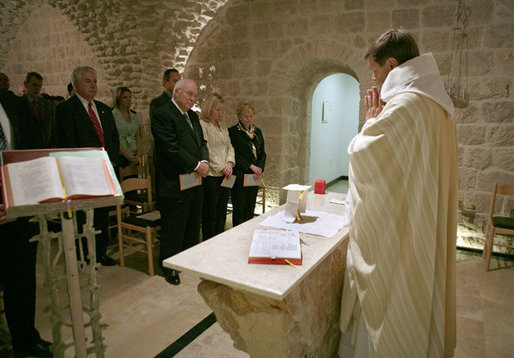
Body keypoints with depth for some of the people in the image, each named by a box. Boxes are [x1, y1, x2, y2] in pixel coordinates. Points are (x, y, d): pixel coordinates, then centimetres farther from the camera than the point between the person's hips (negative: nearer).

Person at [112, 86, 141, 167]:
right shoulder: (113, 115, -5)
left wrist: (138, 154, 1)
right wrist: (128, 156, -12)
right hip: (121, 157, -4)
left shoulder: (134, 114, 13)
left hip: (135, 156, 5)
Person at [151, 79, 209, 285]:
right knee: (173, 227, 4)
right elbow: (171, 148, -20)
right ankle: (169, 267, 21)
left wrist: (205, 161, -4)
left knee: (193, 224, 17)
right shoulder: (162, 115, -12)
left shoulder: (193, 116, 16)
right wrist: (196, 165, -16)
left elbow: (201, 142, 16)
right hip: (174, 183, -8)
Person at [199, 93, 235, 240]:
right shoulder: (202, 125, -7)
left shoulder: (223, 128, 18)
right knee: (210, 216, 0)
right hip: (211, 177, -7)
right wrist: (221, 168, -12)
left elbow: (230, 147, 16)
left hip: (225, 177, 8)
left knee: (221, 215, 12)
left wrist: (230, 163, -3)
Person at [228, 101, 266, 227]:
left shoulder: (257, 131, 15)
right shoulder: (233, 131, -3)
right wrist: (251, 166, -16)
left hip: (254, 177, 5)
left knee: (250, 209, 10)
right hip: (240, 176, -5)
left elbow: (262, 153, 14)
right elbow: (235, 154, -11)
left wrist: (260, 169, -3)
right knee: (239, 209, -1)